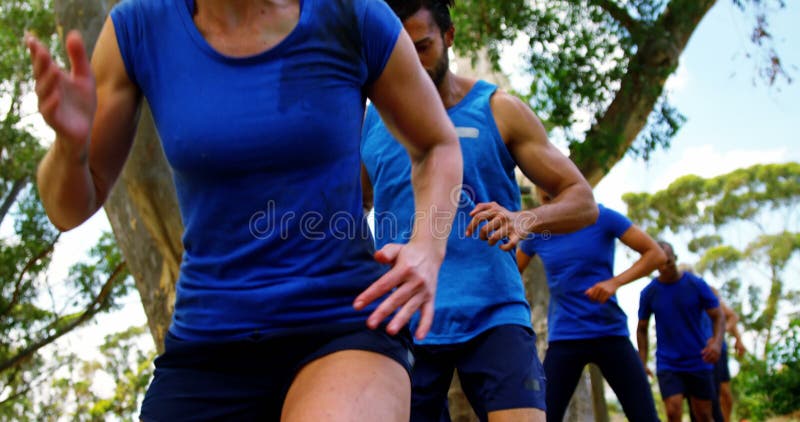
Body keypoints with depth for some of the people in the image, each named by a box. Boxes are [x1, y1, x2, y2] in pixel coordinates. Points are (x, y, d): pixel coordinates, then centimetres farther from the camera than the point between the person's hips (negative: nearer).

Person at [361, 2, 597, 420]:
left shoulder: (498, 110, 3)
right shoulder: (371, 121, 9)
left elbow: (582, 201, 2)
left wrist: (524, 219, -20)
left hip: (492, 316, -2)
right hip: (403, 322, 3)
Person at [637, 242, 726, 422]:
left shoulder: (697, 285, -5)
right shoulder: (649, 293, -2)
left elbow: (718, 316, -3)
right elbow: (642, 329, 8)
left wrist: (717, 341, -23)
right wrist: (642, 363, 0)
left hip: (699, 362, 0)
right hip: (668, 364, 0)